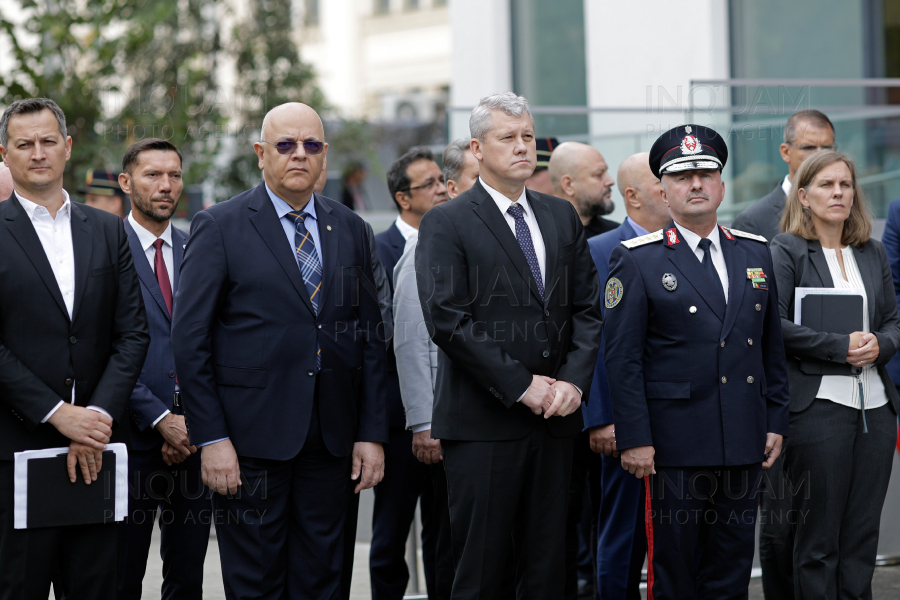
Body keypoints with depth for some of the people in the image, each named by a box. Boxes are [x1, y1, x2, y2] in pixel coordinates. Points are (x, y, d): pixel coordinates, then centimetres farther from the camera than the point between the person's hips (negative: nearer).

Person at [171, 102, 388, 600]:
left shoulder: (349, 229, 11)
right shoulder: (220, 227, -2)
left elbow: (369, 337, 12)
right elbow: (190, 339, -6)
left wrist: (372, 432, 4)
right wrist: (210, 438, -12)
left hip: (332, 442, 4)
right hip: (251, 439, -4)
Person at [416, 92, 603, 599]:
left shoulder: (562, 218, 14)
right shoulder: (446, 224, -3)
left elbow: (588, 308, 12)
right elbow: (447, 320, -12)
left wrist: (574, 380, -6)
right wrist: (522, 385, -15)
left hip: (554, 422, 5)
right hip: (483, 424, -5)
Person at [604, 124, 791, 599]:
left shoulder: (754, 253, 12)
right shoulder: (636, 260, -3)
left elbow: (772, 346, 16)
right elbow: (622, 357, -7)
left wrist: (776, 421, 10)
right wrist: (634, 438, -12)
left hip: (745, 443, 5)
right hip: (675, 443, -5)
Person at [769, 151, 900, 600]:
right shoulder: (786, 251, -2)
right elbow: (775, 324, -12)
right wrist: (841, 347, -15)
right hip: (819, 405, -5)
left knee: (863, 531, 6)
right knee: (819, 533, -1)